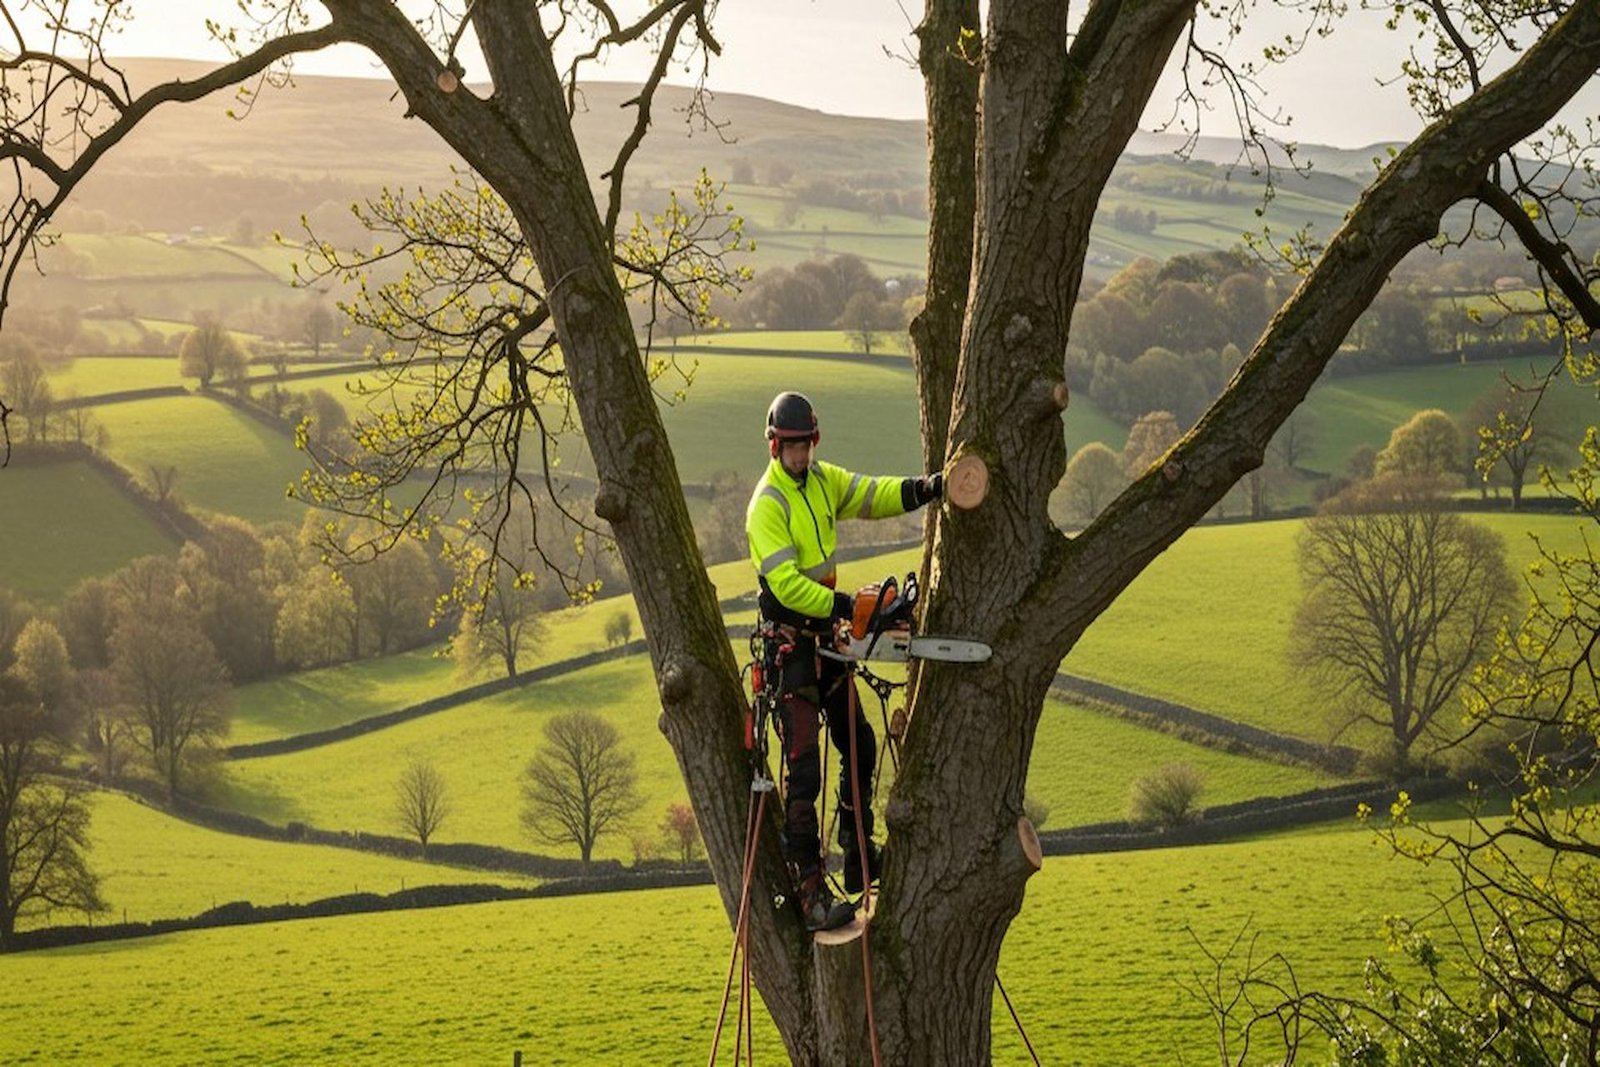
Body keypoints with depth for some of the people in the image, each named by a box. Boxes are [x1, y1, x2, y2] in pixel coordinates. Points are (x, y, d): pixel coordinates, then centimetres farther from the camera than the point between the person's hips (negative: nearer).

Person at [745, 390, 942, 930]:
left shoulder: (822, 480, 5)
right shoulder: (767, 505, -19)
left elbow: (873, 495, 3)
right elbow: (786, 583, -26)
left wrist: (924, 489, -15)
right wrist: (847, 606, -30)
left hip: (826, 637, 9)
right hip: (790, 646, -9)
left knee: (860, 745, 17)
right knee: (805, 771, -10)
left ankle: (860, 862, 30)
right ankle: (811, 892, -8)